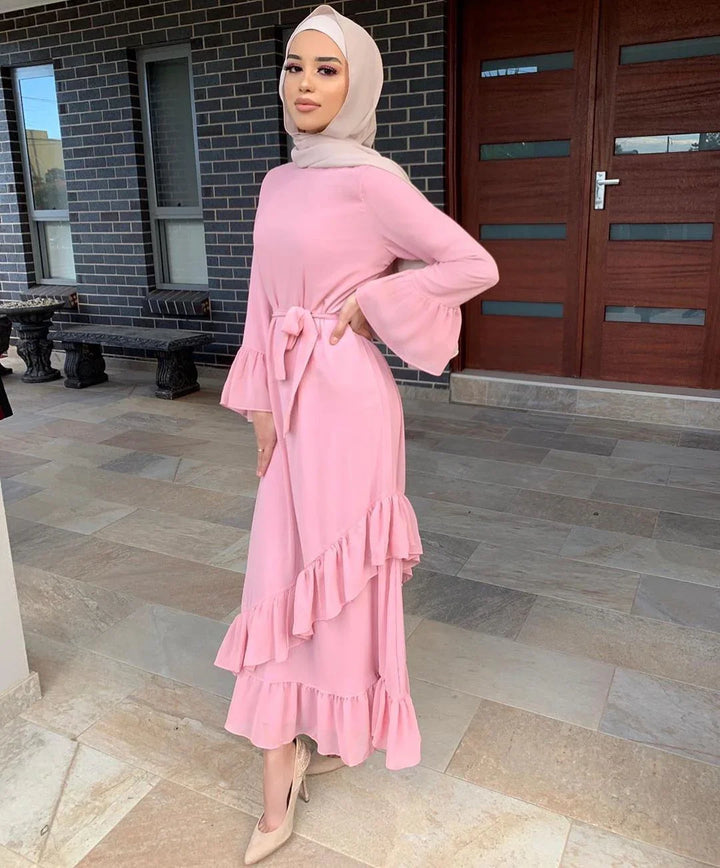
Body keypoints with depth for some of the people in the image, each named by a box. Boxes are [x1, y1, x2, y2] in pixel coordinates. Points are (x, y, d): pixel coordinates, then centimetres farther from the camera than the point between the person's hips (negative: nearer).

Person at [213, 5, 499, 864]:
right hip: (291, 399, 7)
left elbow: (476, 265, -10)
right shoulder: (277, 183, 12)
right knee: (282, 572, 9)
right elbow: (263, 302, 13)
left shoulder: (371, 180, -10)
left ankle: (341, 736, 34)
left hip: (347, 401, -7)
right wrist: (261, 403, 9)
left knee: (340, 569, 7)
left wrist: (369, 303, -11)